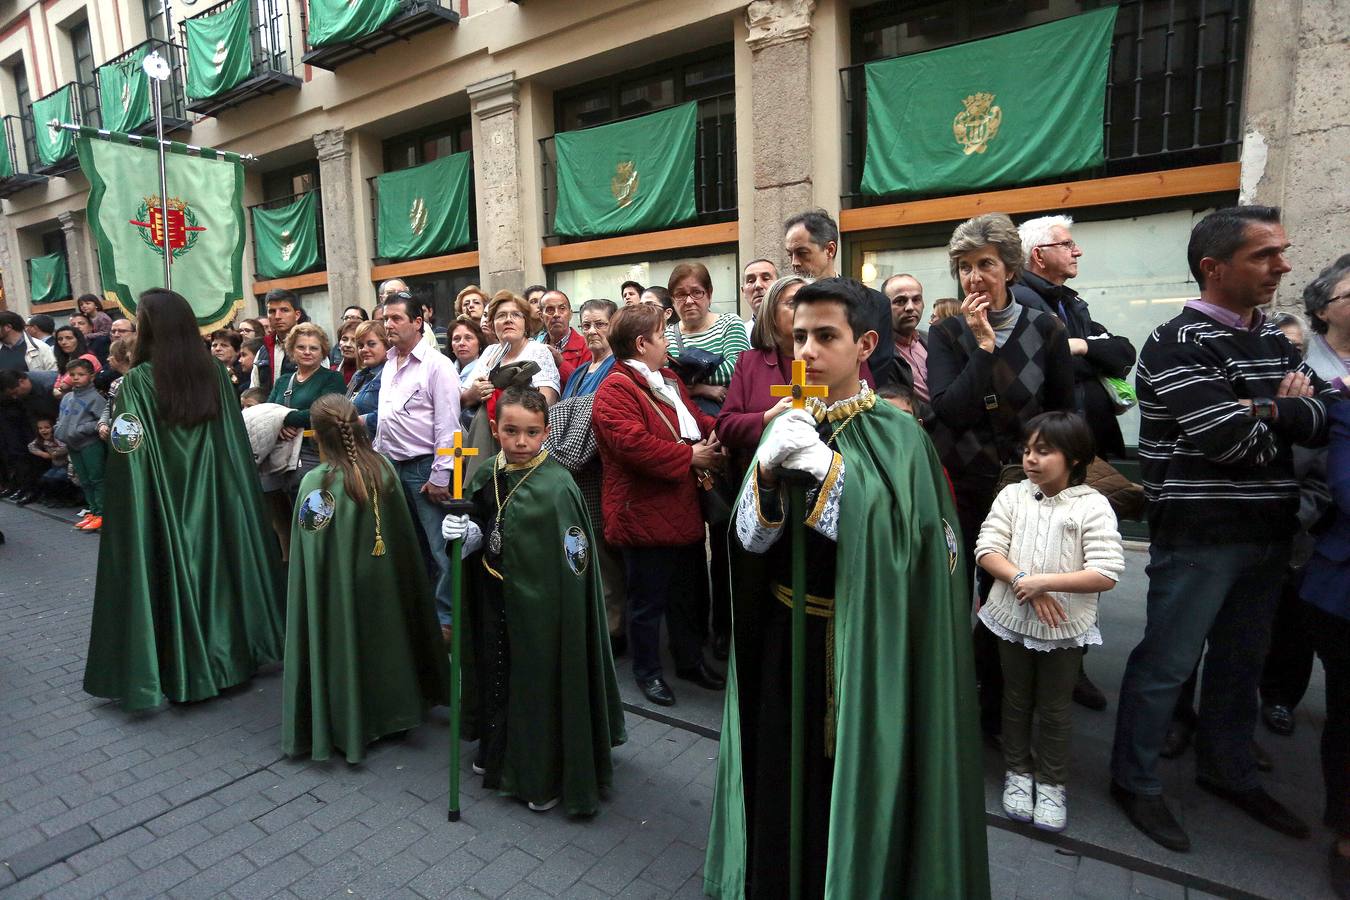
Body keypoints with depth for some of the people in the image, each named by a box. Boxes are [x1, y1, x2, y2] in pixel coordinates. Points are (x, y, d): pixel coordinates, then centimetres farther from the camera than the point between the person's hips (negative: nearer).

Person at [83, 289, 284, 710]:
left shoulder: (137, 381, -14)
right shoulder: (216, 372, -2)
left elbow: (129, 452, -15)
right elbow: (236, 444, 3)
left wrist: (109, 433, 4)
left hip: (162, 502, -4)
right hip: (215, 496, 4)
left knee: (172, 569, 7)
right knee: (217, 564, 15)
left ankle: (179, 668, 17)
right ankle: (231, 650, 26)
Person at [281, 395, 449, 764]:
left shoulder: (317, 481, -19)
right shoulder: (383, 467, -8)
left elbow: (311, 550, -16)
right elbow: (403, 534, 1)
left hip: (337, 588, -4)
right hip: (384, 583, 4)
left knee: (345, 650, 12)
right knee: (381, 642, 20)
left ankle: (346, 726, 26)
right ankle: (391, 709, 36)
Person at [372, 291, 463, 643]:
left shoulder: (437, 365, -9)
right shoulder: (388, 366, 14)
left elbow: (447, 424, -14)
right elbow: (383, 419, 19)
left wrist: (439, 476, -16)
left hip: (424, 468, -7)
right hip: (392, 467, 8)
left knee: (439, 547, -2)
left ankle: (446, 617, 9)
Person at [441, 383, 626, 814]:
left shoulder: (557, 486, -20)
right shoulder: (485, 477, -1)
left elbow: (573, 563, -19)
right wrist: (464, 531, -8)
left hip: (542, 605, -6)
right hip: (495, 601, 6)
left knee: (542, 682, 8)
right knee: (498, 675, 21)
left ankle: (547, 776, 30)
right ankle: (498, 750, 47)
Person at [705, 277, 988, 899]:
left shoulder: (898, 434, -10)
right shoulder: (785, 428, 3)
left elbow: (897, 544, -22)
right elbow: (750, 539, -3)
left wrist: (827, 467, -27)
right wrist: (766, 471, -20)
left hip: (865, 644, -4)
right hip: (784, 637, 4)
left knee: (855, 779, 10)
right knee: (785, 778, 16)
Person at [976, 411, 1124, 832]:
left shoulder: (1092, 506, -13)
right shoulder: (1012, 496, -4)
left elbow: (1106, 574, -19)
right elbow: (986, 549, -9)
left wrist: (1043, 582, -23)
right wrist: (1022, 582, -22)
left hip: (1064, 626, -2)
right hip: (1013, 619, 3)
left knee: (1054, 707, 14)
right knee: (1016, 699, 18)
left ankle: (1051, 782, 33)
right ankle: (1018, 772, 37)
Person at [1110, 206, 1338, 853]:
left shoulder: (1275, 341, 11)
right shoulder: (1178, 344, -13)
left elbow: (1324, 420, 2)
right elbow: (1230, 441, -21)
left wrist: (1263, 408, -14)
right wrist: (1288, 408, -3)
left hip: (1267, 532, 8)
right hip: (1198, 534, -7)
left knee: (1241, 660, 19)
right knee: (1166, 663, 2)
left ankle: (1228, 771, 38)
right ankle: (1135, 781, 19)